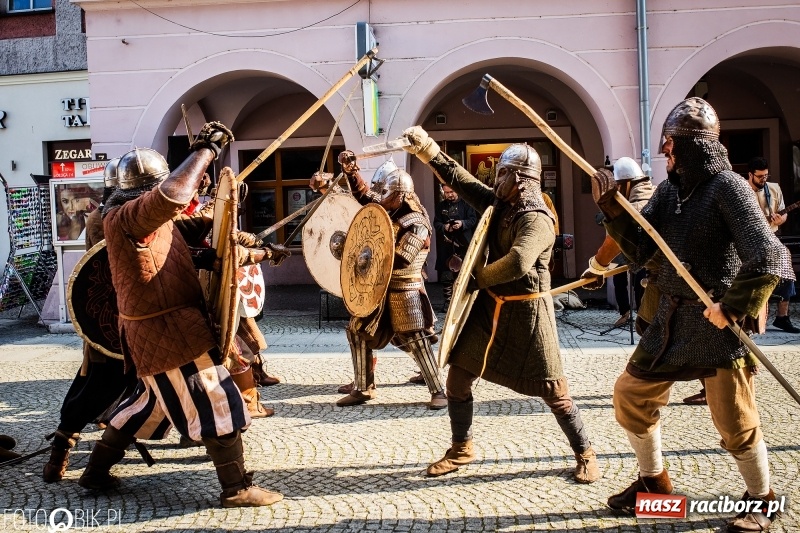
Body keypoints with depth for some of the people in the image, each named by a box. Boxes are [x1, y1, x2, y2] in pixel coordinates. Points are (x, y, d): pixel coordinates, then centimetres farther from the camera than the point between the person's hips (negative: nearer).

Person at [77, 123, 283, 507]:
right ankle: (237, 488, 6)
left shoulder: (141, 214, 11)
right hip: (168, 330, -11)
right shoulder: (125, 217, -20)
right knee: (216, 402, -3)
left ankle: (96, 470, 34)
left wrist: (203, 155, 11)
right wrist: (205, 149, -26)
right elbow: (173, 194, -37)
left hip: (157, 327, 11)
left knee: (152, 400, 24)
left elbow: (181, 197, 26)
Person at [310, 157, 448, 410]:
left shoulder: (416, 223, -18)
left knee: (417, 342, -6)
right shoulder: (385, 209, 5)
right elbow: (362, 193, 17)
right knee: (357, 332, 10)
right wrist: (350, 169, 7)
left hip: (404, 291, -8)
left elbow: (400, 260, -27)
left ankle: (438, 391, 7)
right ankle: (363, 388, 21)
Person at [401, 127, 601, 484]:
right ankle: (462, 448, 27)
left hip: (527, 312, -8)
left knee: (553, 391, 1)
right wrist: (426, 148, 6)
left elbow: (518, 263, -34)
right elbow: (460, 179, 10)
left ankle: (585, 454, 22)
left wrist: (478, 276, -18)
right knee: (457, 378, 8)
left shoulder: (537, 219, -19)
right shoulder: (499, 205, 6)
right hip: (490, 307, 8)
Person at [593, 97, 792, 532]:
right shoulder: (668, 190, 7)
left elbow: (767, 258, -22)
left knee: (735, 422, 1)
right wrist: (612, 210, -7)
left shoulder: (726, 186, -15)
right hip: (672, 318, 8)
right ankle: (654, 481, 31)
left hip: (718, 321, -7)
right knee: (630, 393, 11)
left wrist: (732, 306, -20)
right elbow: (639, 251, 6)